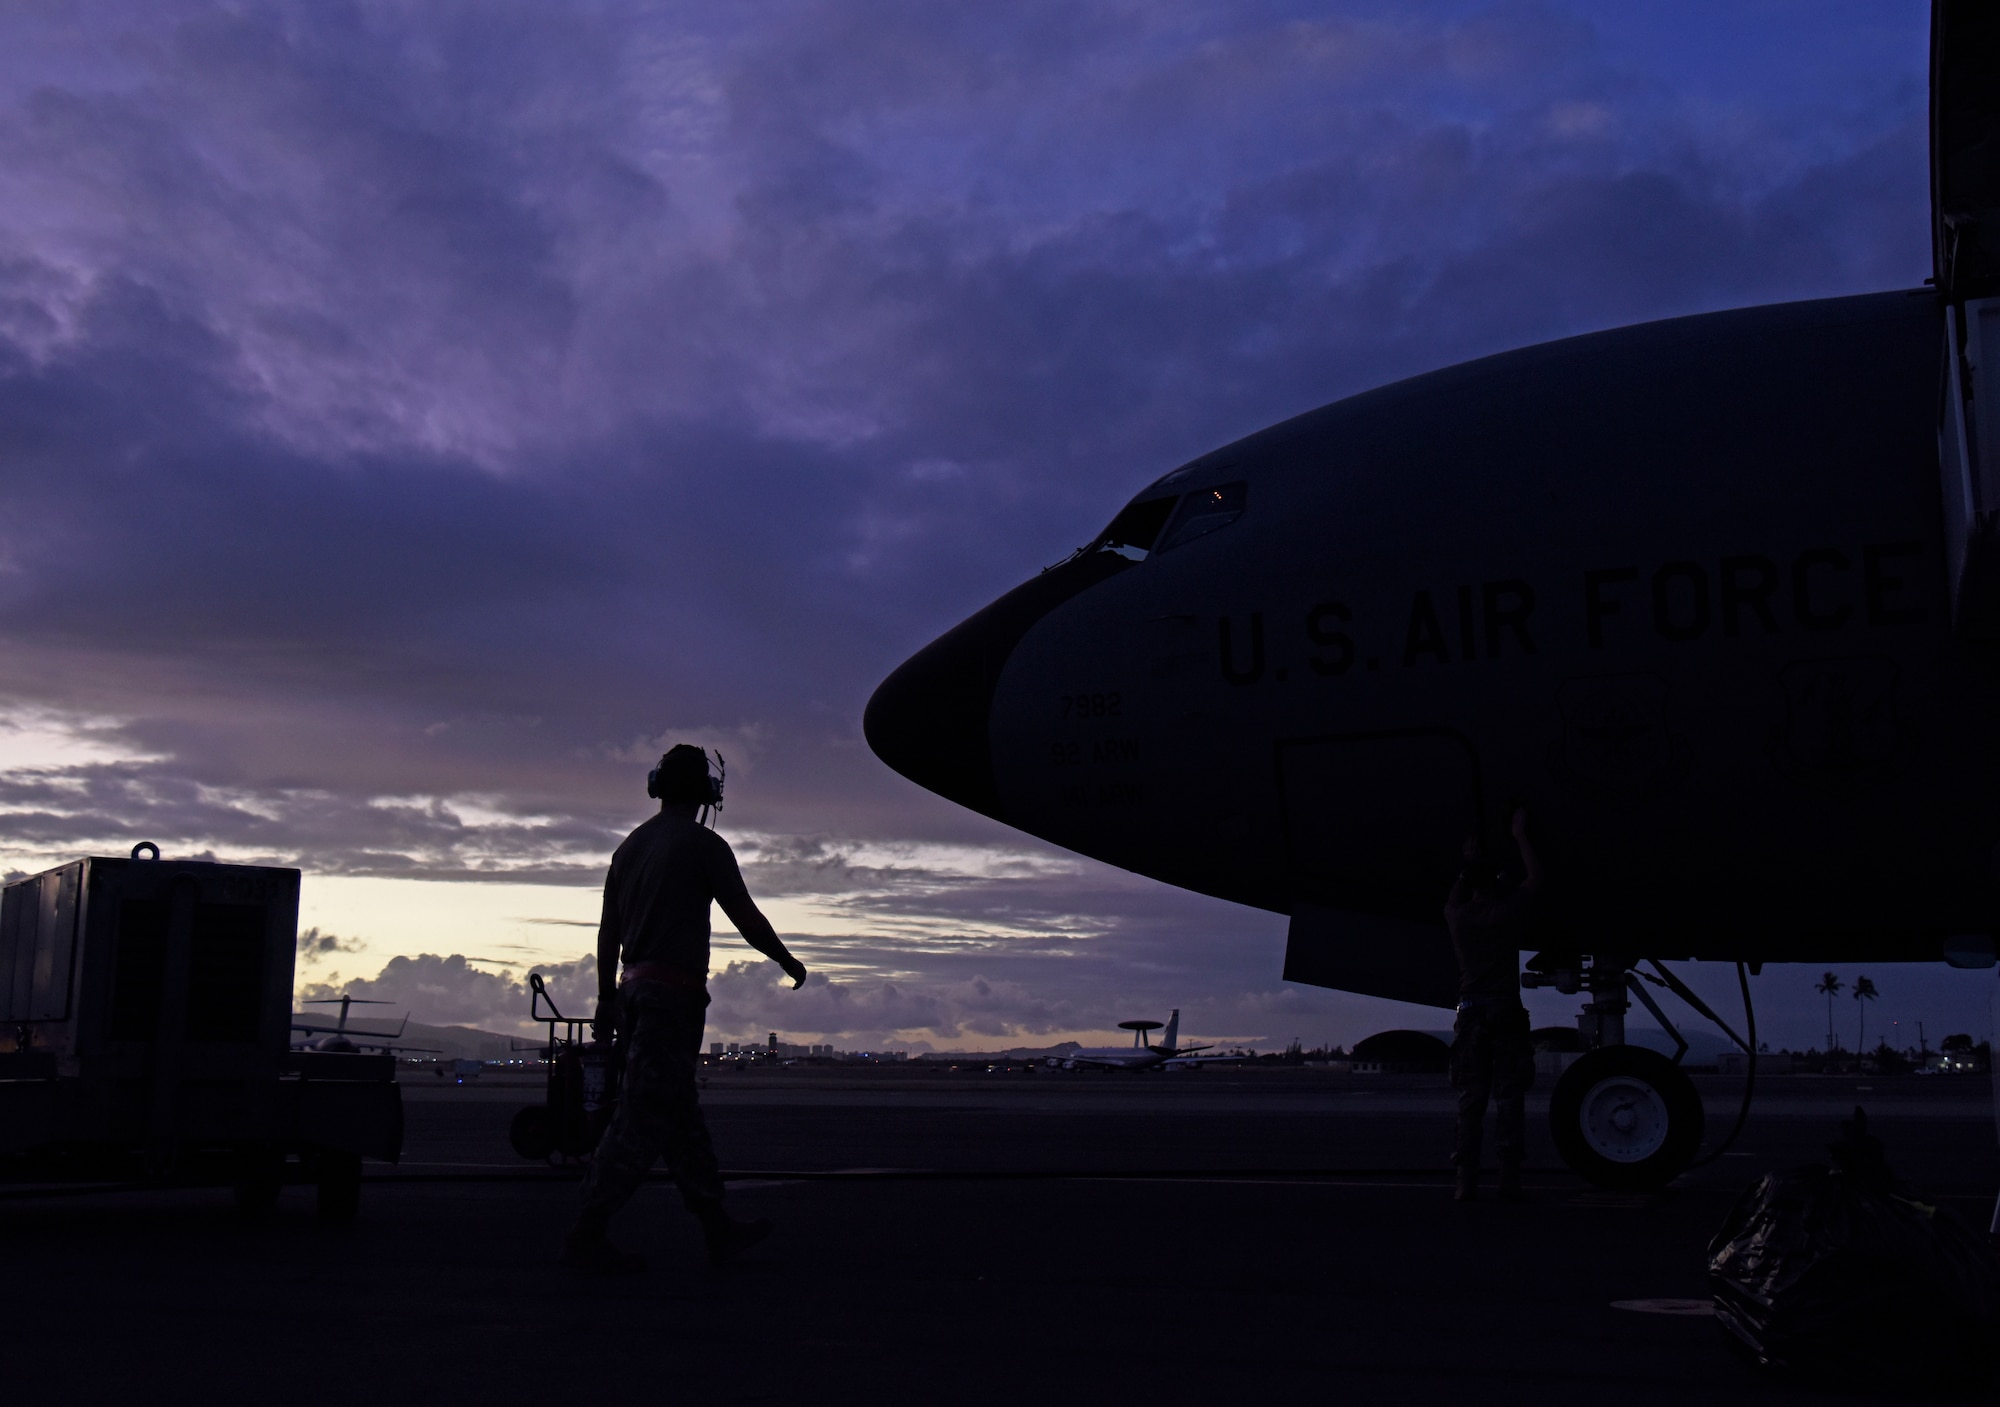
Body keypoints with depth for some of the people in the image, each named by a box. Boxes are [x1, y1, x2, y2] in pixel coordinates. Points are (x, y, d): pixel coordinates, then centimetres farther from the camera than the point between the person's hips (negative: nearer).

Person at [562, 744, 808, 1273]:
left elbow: (608, 930, 16)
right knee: (644, 1119, -7)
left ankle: (719, 1228, 19)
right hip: (674, 994, -8)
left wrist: (607, 1000, 22)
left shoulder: (631, 845, 13)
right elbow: (745, 917, -6)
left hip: (635, 990, 8)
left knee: (681, 1115, 12)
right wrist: (787, 961, 9)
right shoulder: (702, 844, -7)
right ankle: (588, 1235, -7)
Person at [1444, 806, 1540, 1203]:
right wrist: (1520, 836, 24)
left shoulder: (1459, 916, 7)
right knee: (1508, 1099, -2)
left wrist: (1469, 864, 41)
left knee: (1470, 1099, 3)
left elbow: (1454, 898, 33)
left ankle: (1467, 1181, -2)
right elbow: (1535, 878, 15)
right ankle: (1509, 1180, -7)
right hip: (1506, 1011, -3)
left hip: (1470, 1013, 3)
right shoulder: (1507, 910, -1)